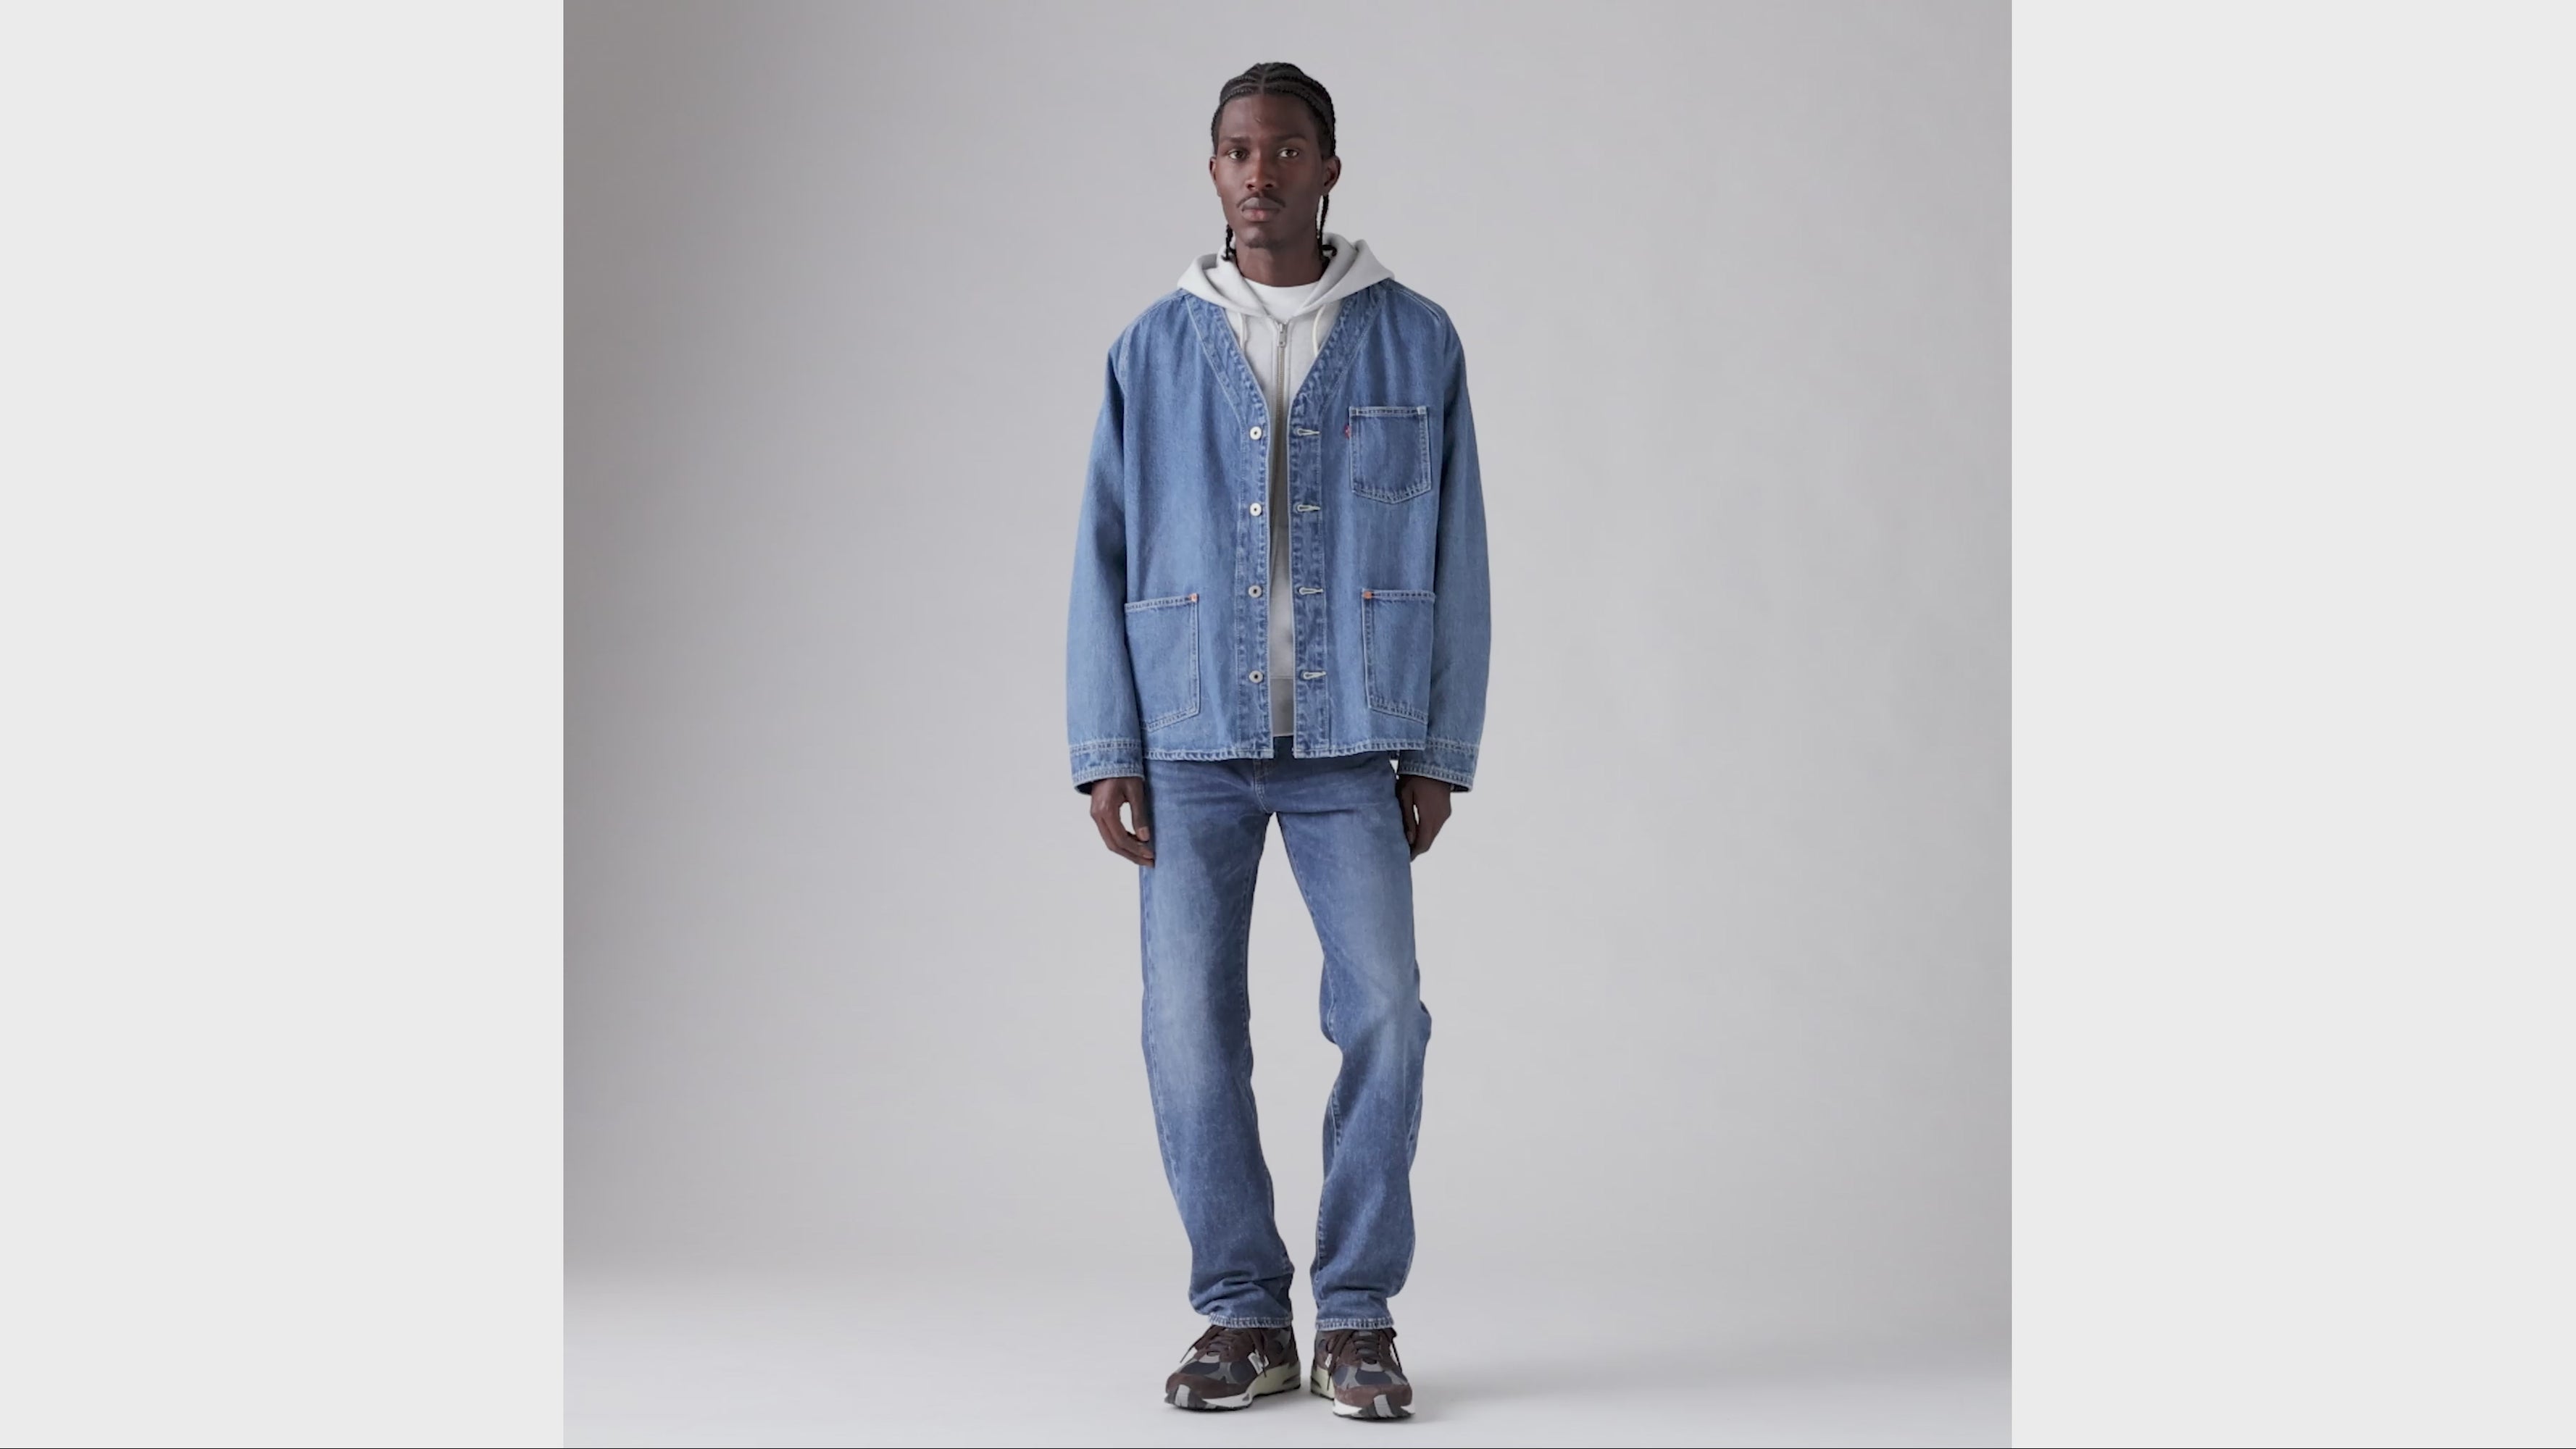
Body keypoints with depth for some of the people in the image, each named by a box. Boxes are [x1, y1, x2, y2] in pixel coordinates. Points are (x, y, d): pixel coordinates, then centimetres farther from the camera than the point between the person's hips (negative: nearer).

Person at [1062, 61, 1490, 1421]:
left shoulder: (1415, 341, 6)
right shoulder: (1155, 349, 8)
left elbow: (1453, 557, 6)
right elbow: (1105, 558, 8)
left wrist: (1440, 754, 1)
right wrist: (1105, 754, 0)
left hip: (1352, 745, -1)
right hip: (1193, 744, 1)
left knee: (1384, 1017, -8)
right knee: (1191, 1032, -2)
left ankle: (1357, 1318, 6)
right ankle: (1244, 1317, 12)